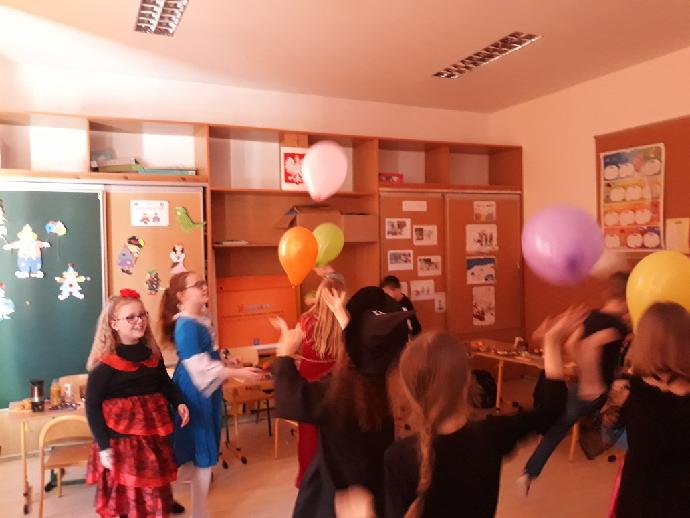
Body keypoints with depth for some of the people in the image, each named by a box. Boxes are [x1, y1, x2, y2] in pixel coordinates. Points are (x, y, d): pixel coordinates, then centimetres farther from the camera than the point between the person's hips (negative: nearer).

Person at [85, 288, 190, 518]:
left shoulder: (152, 353, 3)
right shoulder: (105, 363, -15)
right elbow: (92, 406, -13)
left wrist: (179, 402, 0)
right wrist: (104, 446, -15)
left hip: (155, 436, 6)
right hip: (122, 439, -6)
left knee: (156, 495, 20)